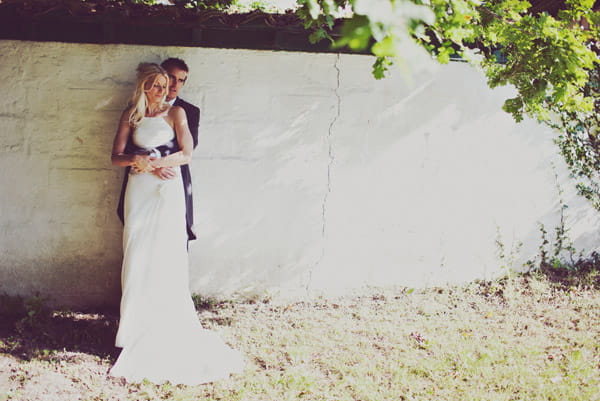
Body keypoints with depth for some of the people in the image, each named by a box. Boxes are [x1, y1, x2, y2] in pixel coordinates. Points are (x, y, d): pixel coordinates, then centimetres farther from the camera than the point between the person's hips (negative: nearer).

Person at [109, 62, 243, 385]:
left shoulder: (176, 113, 3)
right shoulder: (130, 115, 9)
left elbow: (186, 154, -4)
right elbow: (117, 157, 5)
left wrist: (153, 162, -10)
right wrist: (136, 159, -15)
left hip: (168, 191, -2)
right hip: (139, 189, 2)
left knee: (166, 256, -2)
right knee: (138, 255, 0)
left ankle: (168, 329, 5)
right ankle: (138, 327, 6)